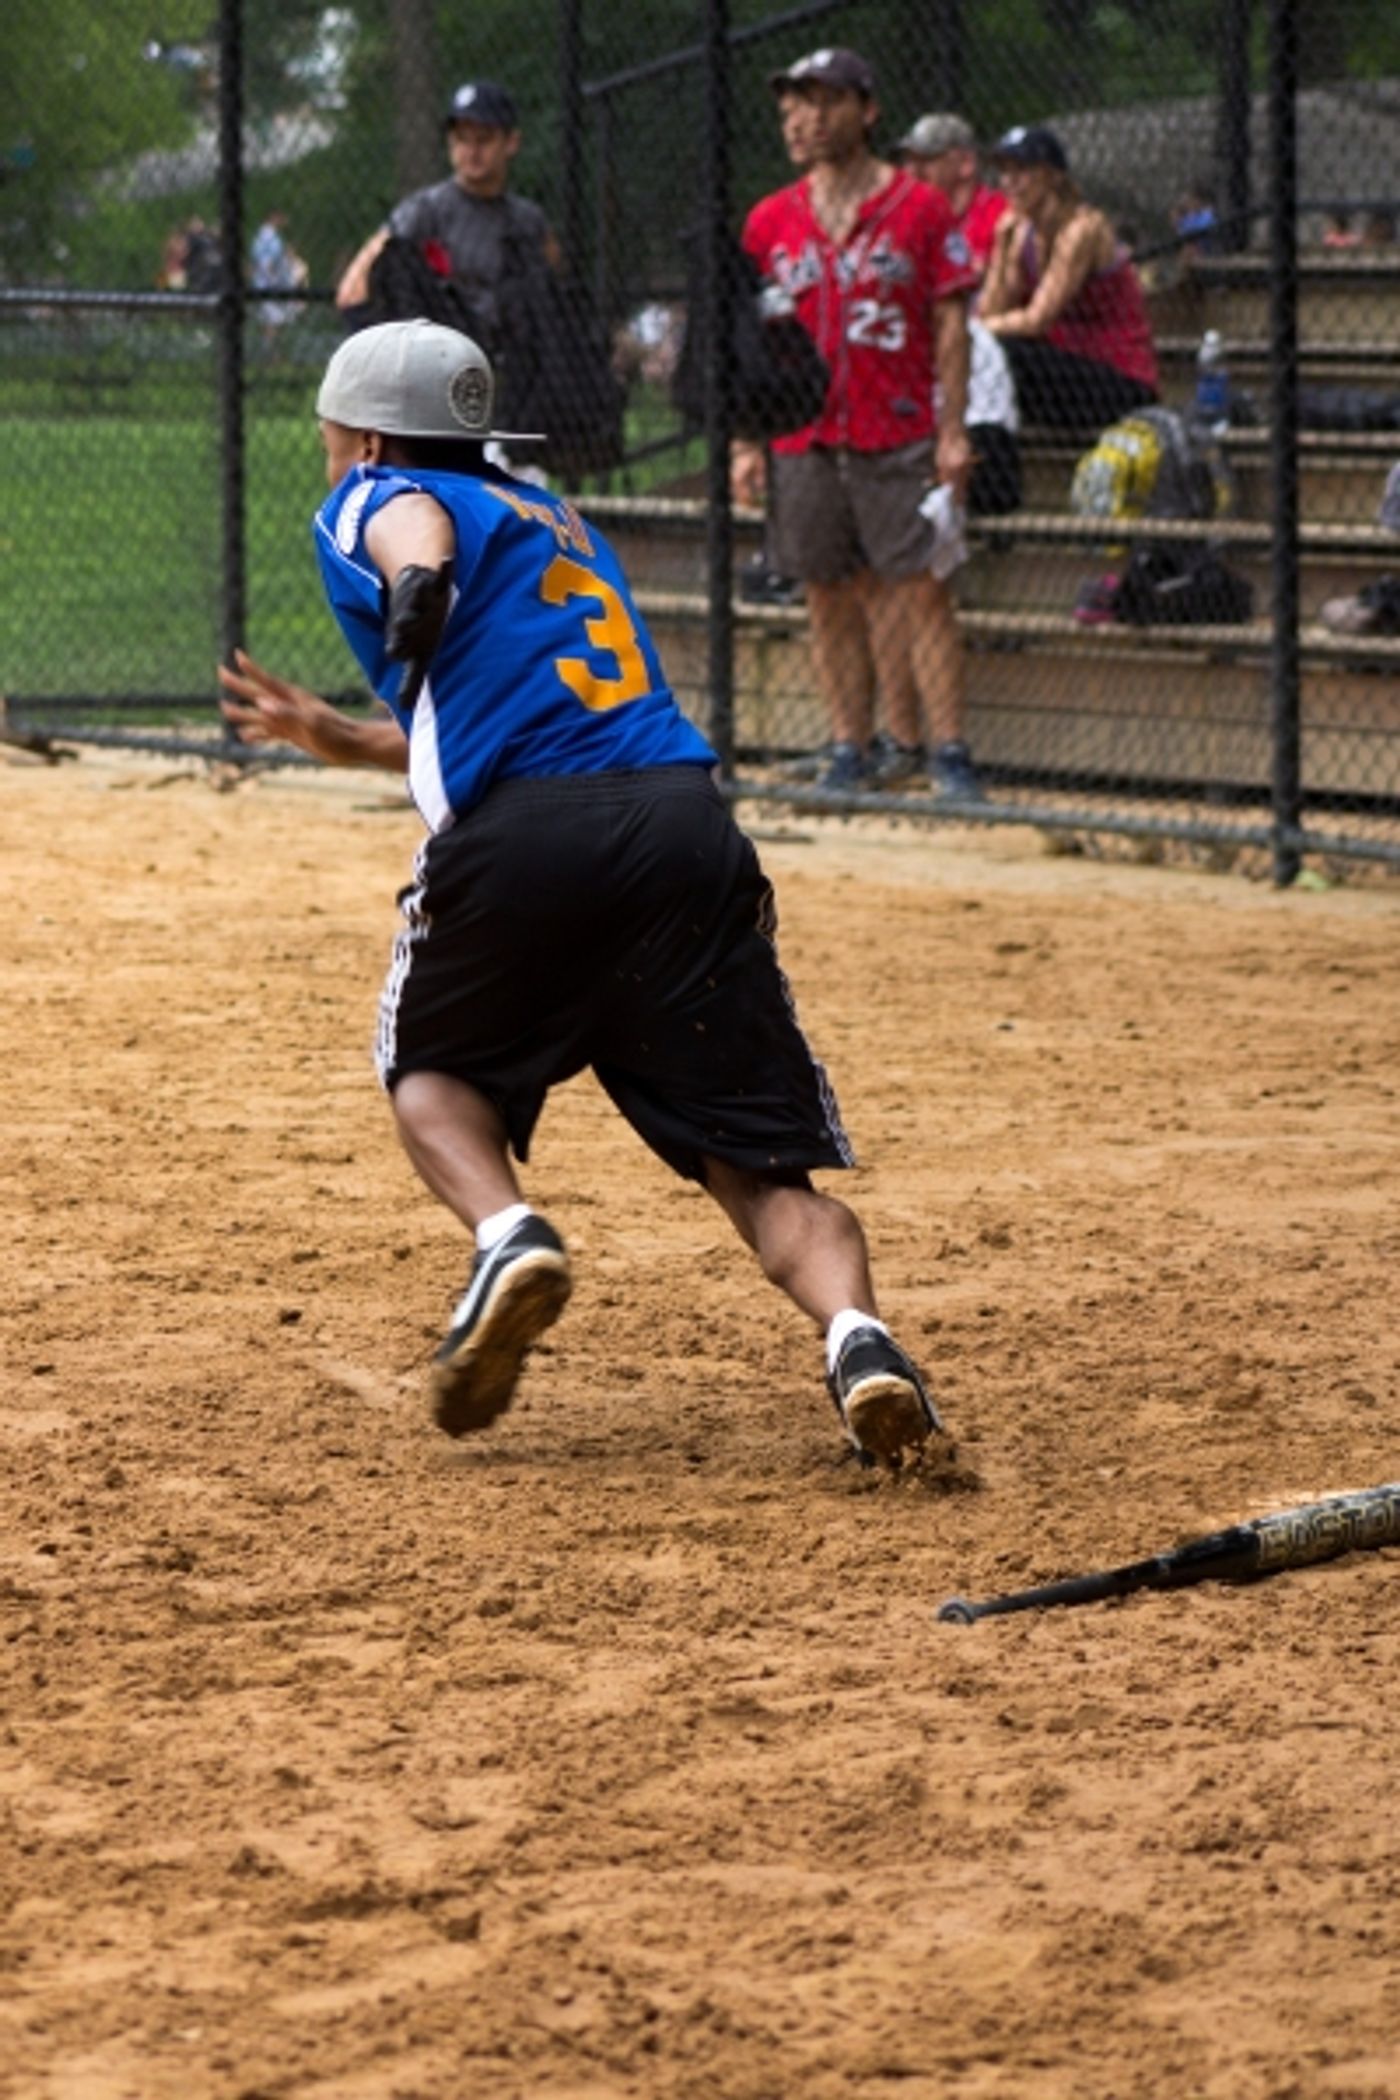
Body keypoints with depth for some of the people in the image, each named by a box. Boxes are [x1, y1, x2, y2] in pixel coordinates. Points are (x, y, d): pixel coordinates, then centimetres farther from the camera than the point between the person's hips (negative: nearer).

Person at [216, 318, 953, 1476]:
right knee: (763, 1163, 3)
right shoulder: (557, 522, 34)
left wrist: (415, 592, -33)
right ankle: (857, 1332, -24)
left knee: (433, 1070, 23)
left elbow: (418, 533, -13)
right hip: (686, 818, 5)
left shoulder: (372, 501, 14)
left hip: (523, 838, -5)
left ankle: (509, 1238, -5)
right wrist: (335, 737, 49)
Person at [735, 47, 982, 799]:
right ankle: (852, 748, 13)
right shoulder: (770, 221, 10)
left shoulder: (919, 208, 0)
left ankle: (947, 751, -5)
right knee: (831, 597, 6)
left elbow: (951, 324, -1)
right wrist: (745, 444, 6)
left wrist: (953, 432, -8)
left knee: (918, 590, -6)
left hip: (900, 439, -4)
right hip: (804, 442, 4)